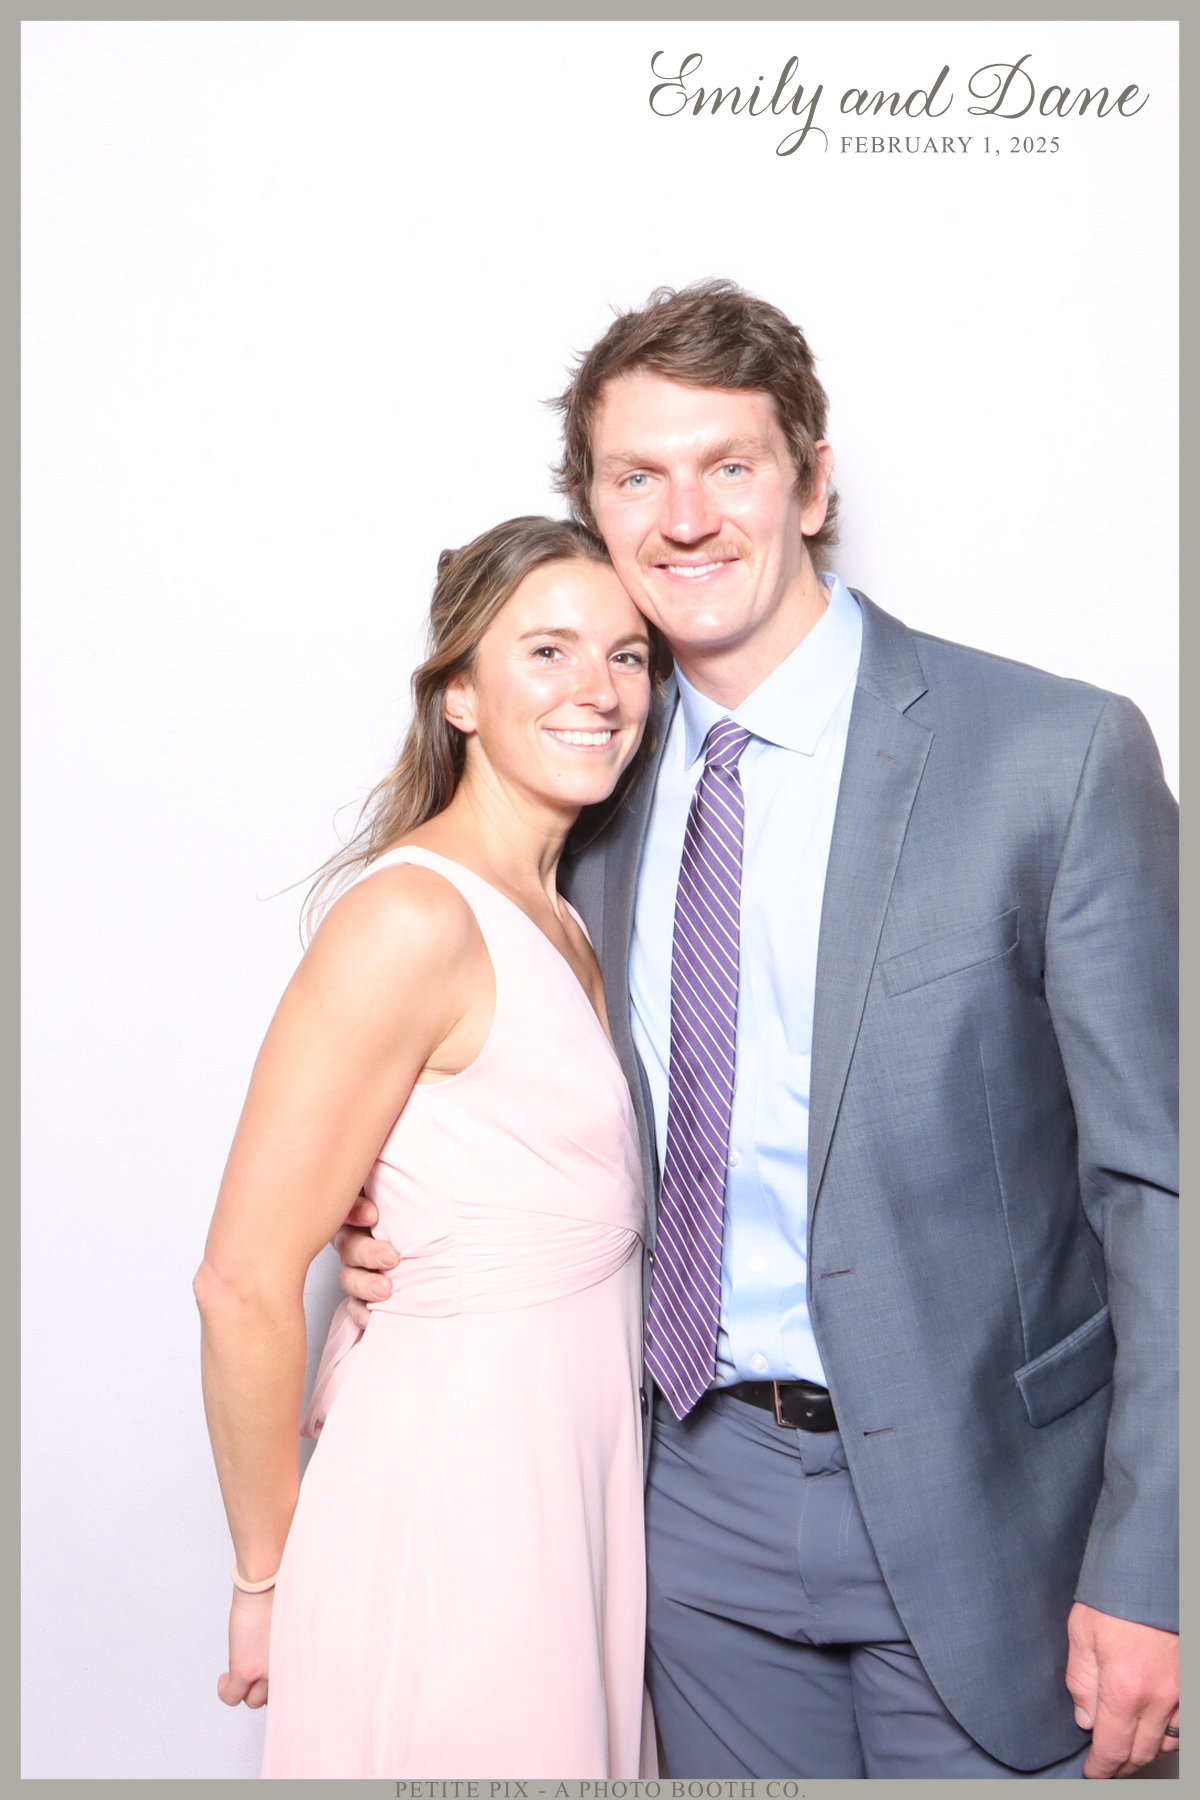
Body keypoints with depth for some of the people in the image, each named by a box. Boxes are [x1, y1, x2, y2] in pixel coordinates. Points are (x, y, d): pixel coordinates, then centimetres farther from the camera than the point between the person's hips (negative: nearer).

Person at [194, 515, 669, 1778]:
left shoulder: (557, 923, 7)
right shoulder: (413, 917, -20)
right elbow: (246, 1285, -20)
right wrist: (269, 1578, -9)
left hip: (569, 1475, 8)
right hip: (451, 1500, -8)